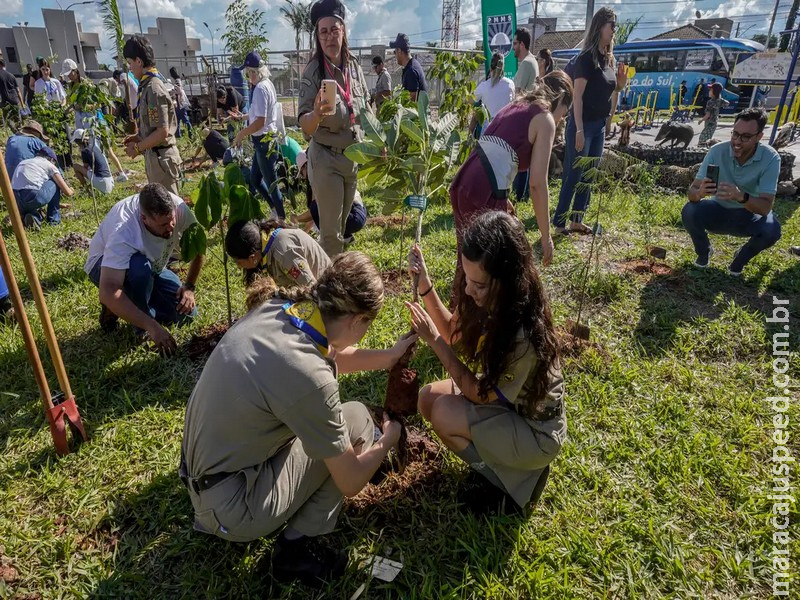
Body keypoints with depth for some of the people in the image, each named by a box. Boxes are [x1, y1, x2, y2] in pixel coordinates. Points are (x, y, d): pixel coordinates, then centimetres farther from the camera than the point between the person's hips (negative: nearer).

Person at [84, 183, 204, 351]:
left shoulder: (178, 207, -29)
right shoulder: (123, 231, -41)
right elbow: (108, 292, -47)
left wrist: (189, 286, -18)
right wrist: (152, 326, -52)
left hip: (152, 267, 4)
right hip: (104, 266, -4)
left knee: (186, 312, -14)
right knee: (140, 268, -40)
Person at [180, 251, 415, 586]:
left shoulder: (274, 307, -9)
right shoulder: (309, 377, -31)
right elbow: (350, 483, -14)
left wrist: (387, 357, 17)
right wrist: (387, 442, 4)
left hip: (201, 481, 8)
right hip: (231, 508, -7)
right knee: (356, 419, -3)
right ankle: (297, 546, 6)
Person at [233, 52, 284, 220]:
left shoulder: (260, 88, -20)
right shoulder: (267, 84, 10)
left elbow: (259, 122, -24)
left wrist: (241, 134, -14)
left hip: (265, 141, -10)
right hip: (264, 140, 10)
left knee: (271, 183, 1)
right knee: (255, 178, 18)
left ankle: (281, 218, 13)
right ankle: (276, 210, 27)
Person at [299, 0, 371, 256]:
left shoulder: (354, 66, 0)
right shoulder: (313, 72, -15)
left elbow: (366, 108, 15)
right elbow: (305, 127, -23)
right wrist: (316, 114, -43)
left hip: (354, 156, 6)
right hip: (327, 158, -5)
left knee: (342, 224, 21)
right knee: (331, 230, -1)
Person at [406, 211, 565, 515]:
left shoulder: (525, 335, -37)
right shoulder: (493, 301, -16)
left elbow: (480, 394, -23)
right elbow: (454, 333, 1)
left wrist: (433, 339, -24)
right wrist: (426, 286, -13)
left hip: (536, 432, -7)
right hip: (505, 401, 7)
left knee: (444, 413, -20)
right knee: (429, 398, -4)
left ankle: (518, 476, 0)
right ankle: (503, 461, 10)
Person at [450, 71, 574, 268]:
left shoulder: (514, 107, 24)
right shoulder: (545, 119, 2)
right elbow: (537, 183, -6)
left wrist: (502, 198, 38)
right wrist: (546, 236, -1)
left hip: (461, 186, 8)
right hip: (485, 195, -8)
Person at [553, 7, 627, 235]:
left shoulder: (608, 58, 13)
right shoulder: (587, 57, -11)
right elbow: (577, 96, -17)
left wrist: (621, 85, 1)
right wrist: (579, 130, -22)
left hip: (600, 125, 8)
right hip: (583, 124, -8)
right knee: (573, 176, -7)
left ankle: (577, 220, 17)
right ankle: (559, 223, 0)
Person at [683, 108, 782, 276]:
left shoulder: (770, 158, -22)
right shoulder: (717, 151, -20)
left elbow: (765, 207, -30)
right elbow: (692, 191, -25)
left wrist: (741, 196, -52)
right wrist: (699, 193, -51)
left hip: (749, 215, -1)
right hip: (718, 210, 1)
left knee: (771, 229, -32)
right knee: (689, 212, -29)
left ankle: (741, 258, 4)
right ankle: (704, 251, 4)